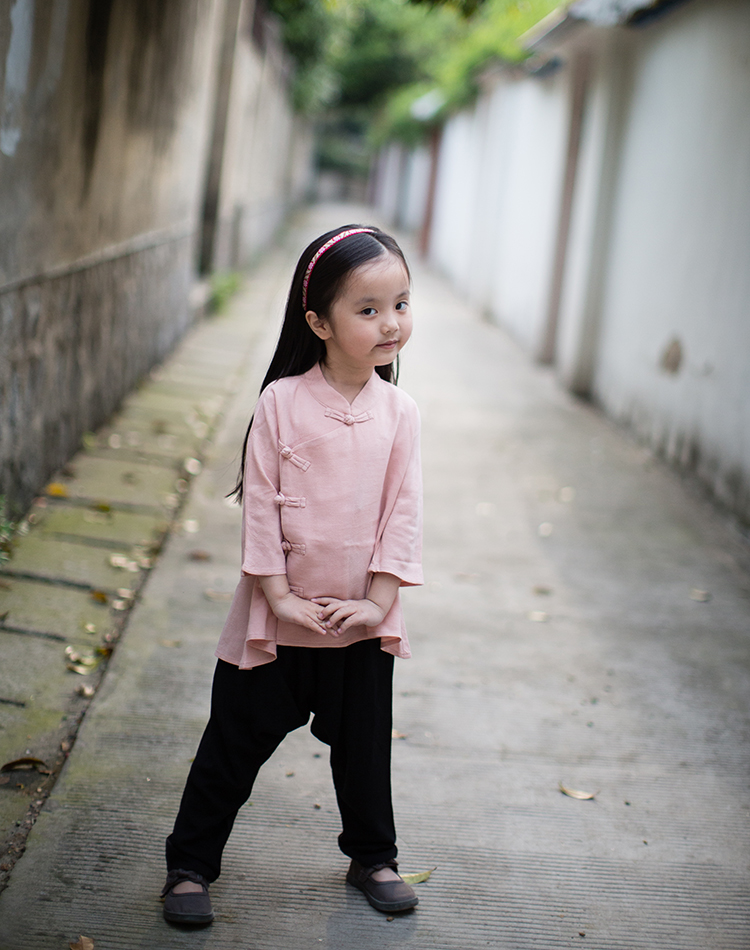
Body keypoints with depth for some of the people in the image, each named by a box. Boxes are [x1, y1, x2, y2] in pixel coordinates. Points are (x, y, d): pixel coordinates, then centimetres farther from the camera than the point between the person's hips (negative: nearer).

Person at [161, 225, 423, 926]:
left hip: (362, 618, 3)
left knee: (364, 744, 18)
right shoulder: (283, 401, -12)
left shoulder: (399, 413, -4)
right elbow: (260, 503, -11)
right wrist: (279, 597, -13)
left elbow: (402, 513, -3)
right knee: (236, 741, 9)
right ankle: (190, 864, 24)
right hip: (280, 613, -2)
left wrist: (377, 601, -9)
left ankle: (372, 857, 39)